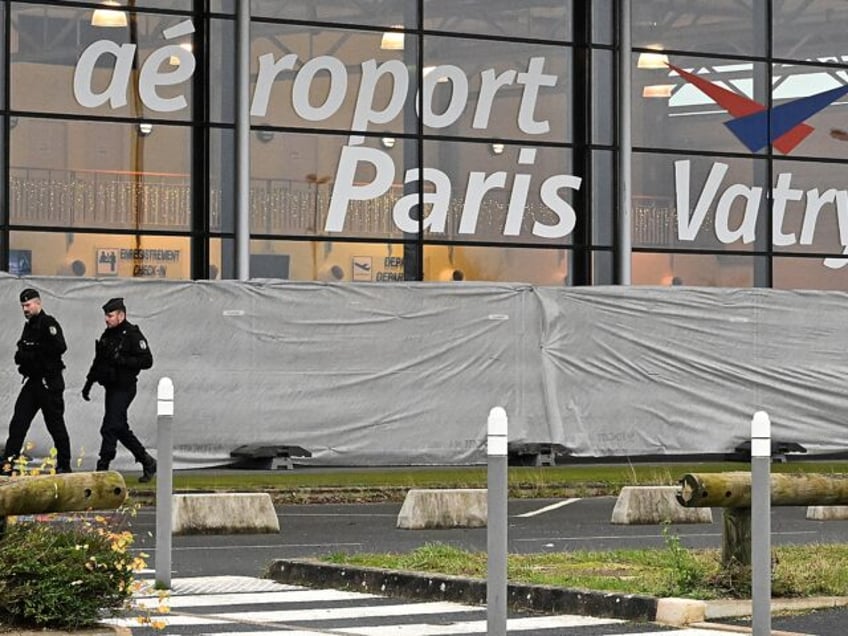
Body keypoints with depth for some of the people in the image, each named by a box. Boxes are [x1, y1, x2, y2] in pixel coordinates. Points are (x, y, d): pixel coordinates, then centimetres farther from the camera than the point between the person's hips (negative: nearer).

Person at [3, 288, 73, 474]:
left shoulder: (48, 323, -11)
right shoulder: (29, 326, 16)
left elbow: (60, 347, -24)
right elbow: (22, 352, 21)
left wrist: (34, 351, -18)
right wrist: (21, 356, -3)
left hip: (49, 383, -8)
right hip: (33, 381, 9)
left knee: (55, 424, -1)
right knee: (18, 422, 1)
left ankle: (64, 465, 7)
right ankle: (8, 463, -1)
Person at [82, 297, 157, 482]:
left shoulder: (132, 335, -10)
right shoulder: (107, 335, 14)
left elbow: (147, 361, -16)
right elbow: (98, 361, 24)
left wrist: (121, 360, -22)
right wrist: (89, 383, 21)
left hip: (124, 388, -9)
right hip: (111, 388, 9)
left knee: (110, 428, -14)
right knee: (120, 429, 13)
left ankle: (102, 468, -12)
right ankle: (147, 462, 24)